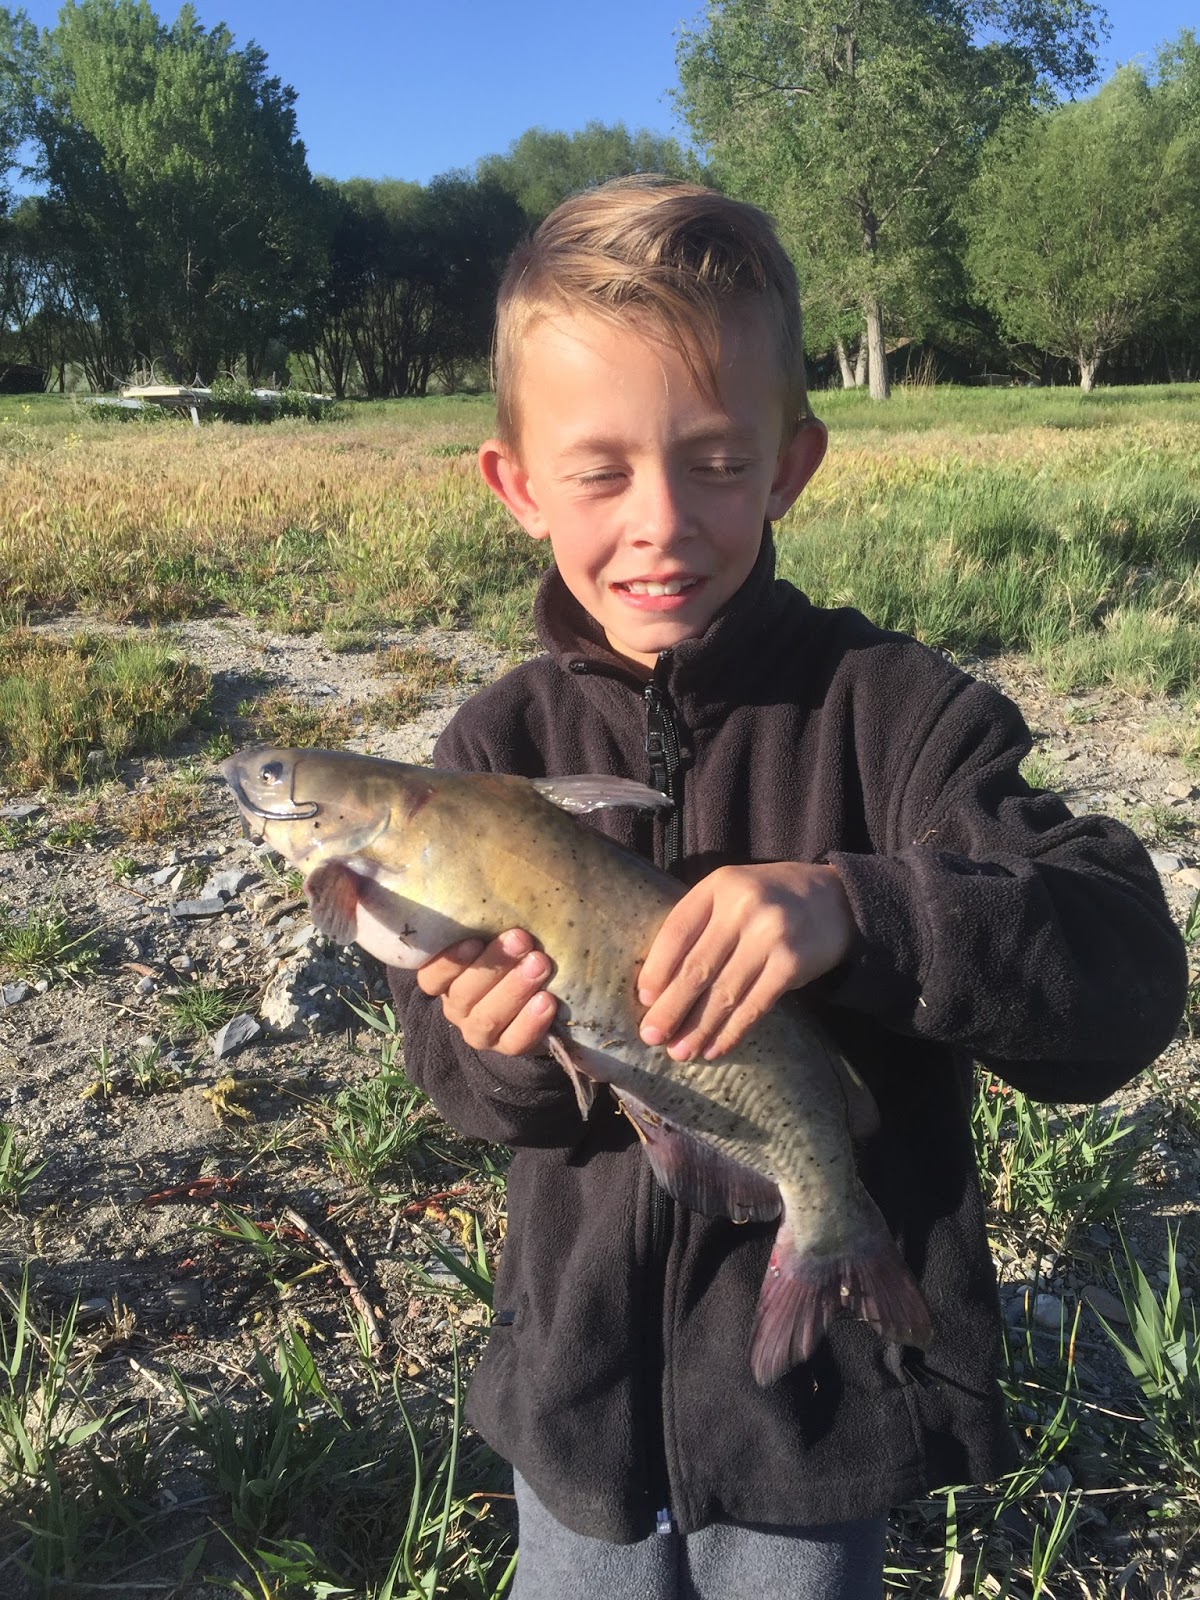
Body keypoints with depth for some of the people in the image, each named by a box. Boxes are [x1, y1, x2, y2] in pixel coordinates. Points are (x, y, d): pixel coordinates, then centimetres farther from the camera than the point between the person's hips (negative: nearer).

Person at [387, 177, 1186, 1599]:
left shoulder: (892, 710, -16)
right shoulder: (502, 742, -8)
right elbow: (451, 1068, -3)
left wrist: (854, 913, -41)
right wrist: (496, 1052, -26)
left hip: (826, 1385, -2)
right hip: (579, 1379, 3)